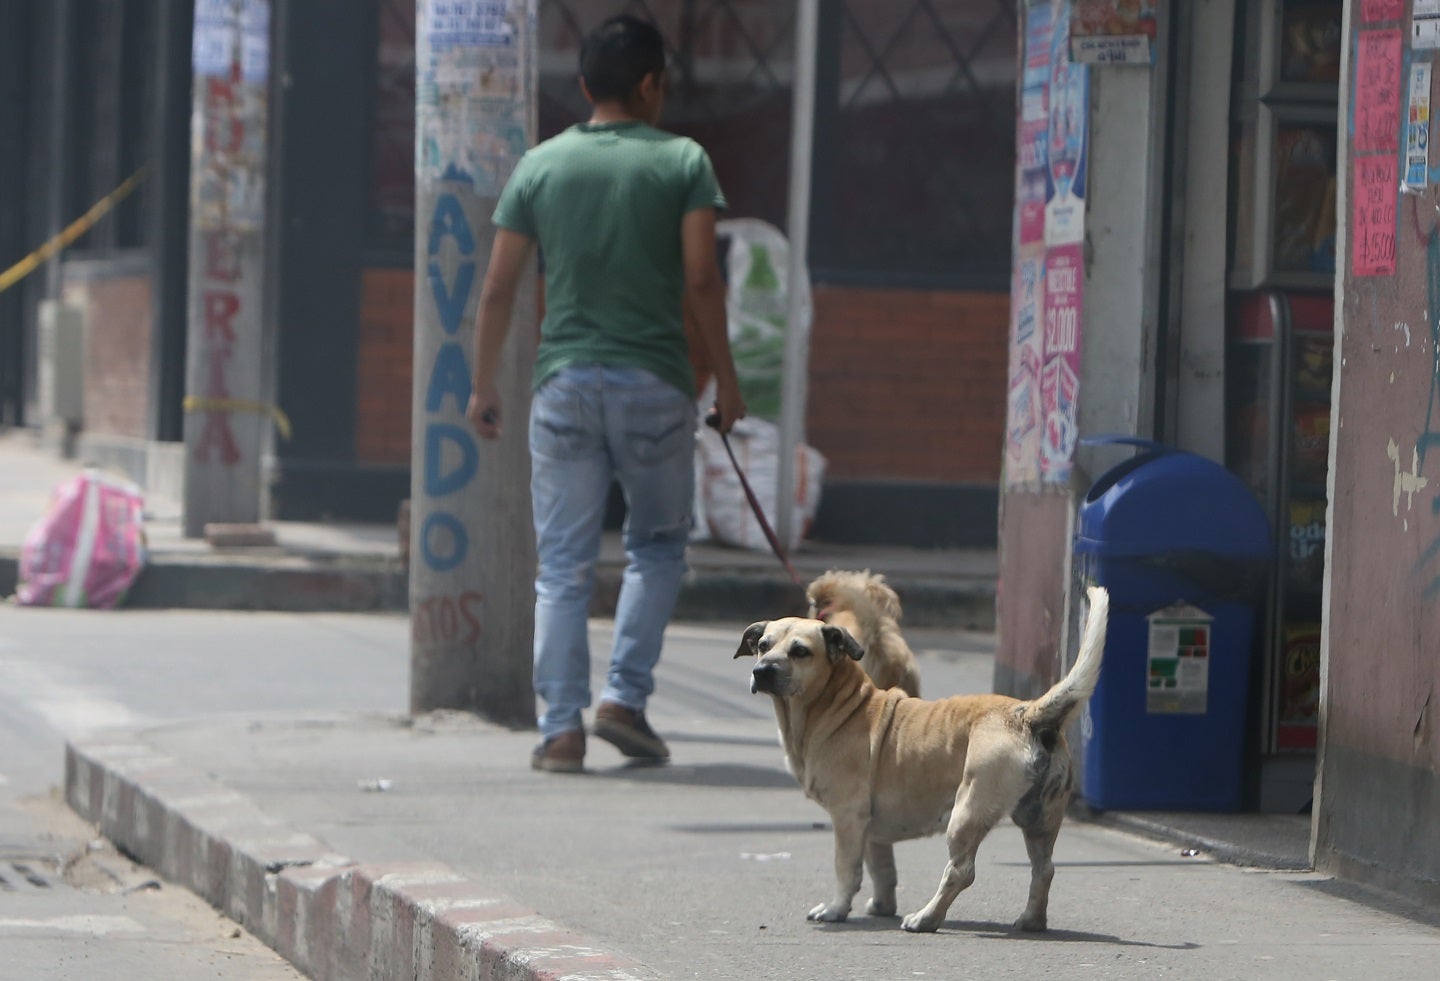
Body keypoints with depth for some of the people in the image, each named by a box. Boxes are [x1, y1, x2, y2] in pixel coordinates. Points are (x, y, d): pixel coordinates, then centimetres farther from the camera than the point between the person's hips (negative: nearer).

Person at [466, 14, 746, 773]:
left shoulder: (540, 166, 6)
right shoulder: (682, 163, 0)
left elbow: (498, 289, 4)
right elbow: (702, 278, -7)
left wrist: (483, 386, 13)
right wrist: (724, 377, 1)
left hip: (565, 383, 1)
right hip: (655, 382, -1)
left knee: (563, 565, 4)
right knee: (658, 545, 15)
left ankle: (561, 727, -1)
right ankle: (625, 695, 2)